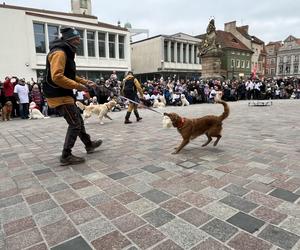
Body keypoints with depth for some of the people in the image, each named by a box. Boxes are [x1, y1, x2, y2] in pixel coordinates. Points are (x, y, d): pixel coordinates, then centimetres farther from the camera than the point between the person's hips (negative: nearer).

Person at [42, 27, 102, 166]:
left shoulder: (66, 53, 17)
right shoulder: (59, 53, -16)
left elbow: (70, 76, 23)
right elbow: (57, 77, -28)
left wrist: (85, 82, 11)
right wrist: (77, 86, -24)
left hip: (64, 95, 10)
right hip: (59, 96, -10)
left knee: (78, 120, 18)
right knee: (75, 124, -7)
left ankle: (89, 145, 33)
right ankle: (66, 156, 2)